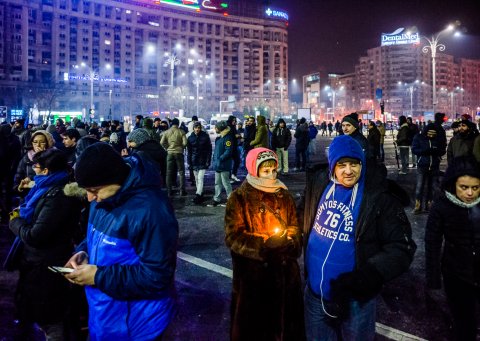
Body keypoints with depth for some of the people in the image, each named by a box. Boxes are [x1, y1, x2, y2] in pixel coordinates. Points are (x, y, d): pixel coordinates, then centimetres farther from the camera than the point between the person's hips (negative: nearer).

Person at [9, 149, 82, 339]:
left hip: (46, 266, -10)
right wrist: (22, 212, 2)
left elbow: (35, 235, -26)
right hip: (41, 261, 10)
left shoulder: (58, 196, -28)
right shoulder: (51, 190, 6)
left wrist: (15, 221, -9)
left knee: (48, 319, 8)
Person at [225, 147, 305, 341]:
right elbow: (234, 237, -13)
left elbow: (295, 228, 8)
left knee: (285, 321, 18)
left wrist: (288, 242, -13)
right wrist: (266, 245, -20)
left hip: (285, 271, 4)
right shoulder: (239, 198, -8)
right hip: (252, 272, -4)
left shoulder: (284, 196, 6)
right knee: (251, 324, 11)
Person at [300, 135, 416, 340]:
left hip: (355, 299, -3)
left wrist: (363, 277, -28)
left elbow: (401, 248, -18)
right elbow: (303, 215, 14)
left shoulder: (380, 198, -18)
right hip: (314, 292, 4)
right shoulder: (318, 183, -5)